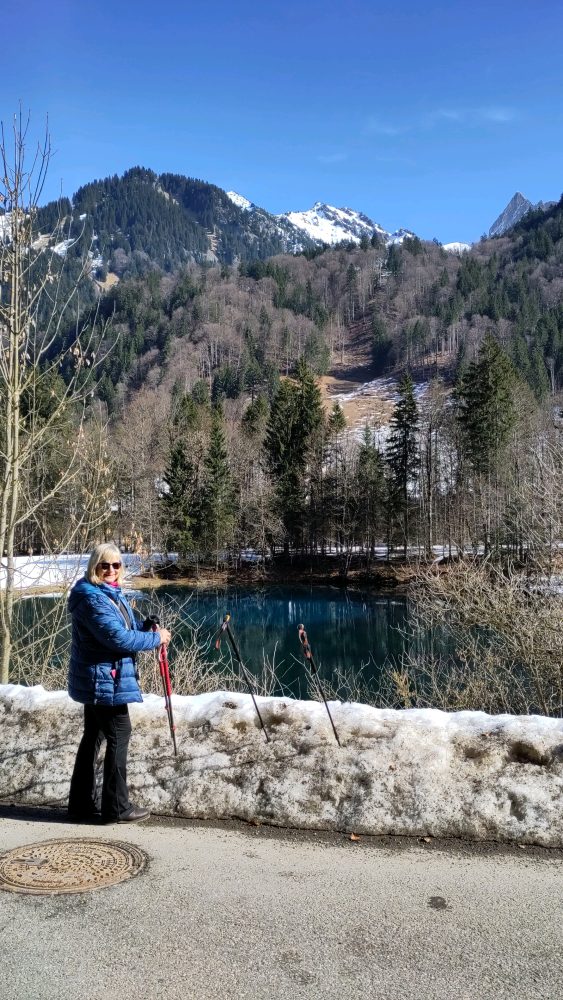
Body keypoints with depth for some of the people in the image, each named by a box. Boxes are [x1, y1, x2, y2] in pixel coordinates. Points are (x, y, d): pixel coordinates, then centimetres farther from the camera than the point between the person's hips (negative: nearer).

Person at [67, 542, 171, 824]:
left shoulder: (112, 593, 12)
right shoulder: (92, 598, -19)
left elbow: (125, 628, 20)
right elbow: (118, 638, -26)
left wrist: (146, 627, 0)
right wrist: (156, 638, -16)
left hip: (98, 679, 10)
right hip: (103, 679, -10)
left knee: (93, 737, 14)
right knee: (119, 735, -4)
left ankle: (82, 804, 24)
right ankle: (116, 808, 4)